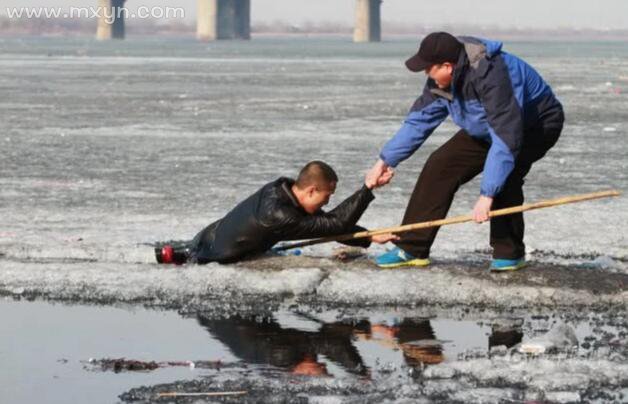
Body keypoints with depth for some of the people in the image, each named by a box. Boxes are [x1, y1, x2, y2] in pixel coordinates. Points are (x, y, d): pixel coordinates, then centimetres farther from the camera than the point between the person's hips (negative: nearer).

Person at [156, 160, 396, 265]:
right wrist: (368, 189, -34)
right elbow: (336, 223, -31)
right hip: (214, 256, -9)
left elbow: (328, 223, -1)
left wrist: (369, 238, -6)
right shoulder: (280, 215, -35)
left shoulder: (282, 189, -8)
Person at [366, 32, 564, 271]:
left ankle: (509, 253, -13)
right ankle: (411, 249, 1)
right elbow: (420, 119, 1)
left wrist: (487, 195, -46)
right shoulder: (441, 81, -14)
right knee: (440, 166, -5)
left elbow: (506, 137, -44)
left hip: (538, 124, -8)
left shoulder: (491, 76, -40)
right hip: (486, 129, 8)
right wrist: (386, 161, -2)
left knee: (503, 175, -32)